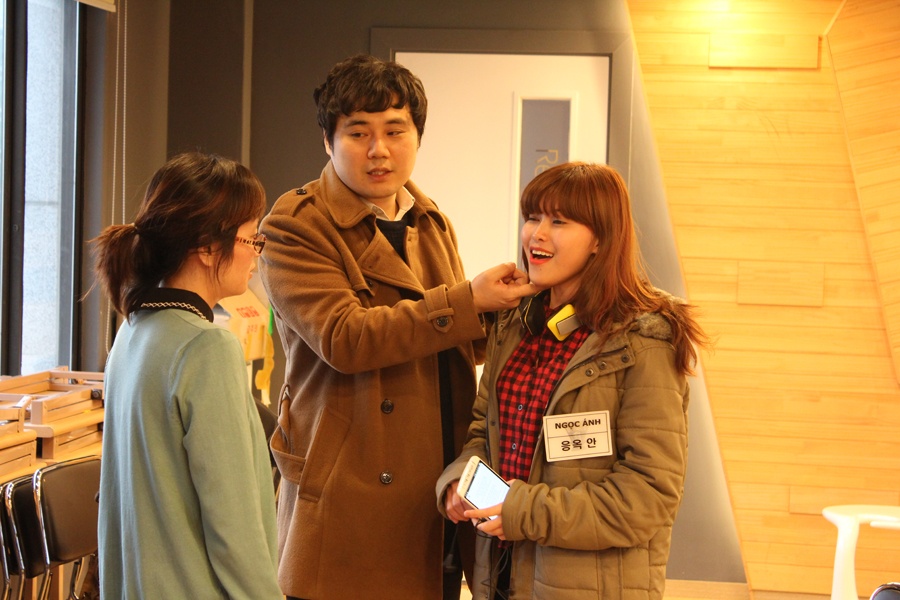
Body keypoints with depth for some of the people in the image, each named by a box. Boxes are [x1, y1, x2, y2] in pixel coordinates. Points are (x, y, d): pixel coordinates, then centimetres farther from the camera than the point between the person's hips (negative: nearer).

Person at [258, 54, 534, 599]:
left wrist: (509, 308, 2)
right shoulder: (296, 228, -8)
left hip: (436, 493, 6)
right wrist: (469, 300, -19)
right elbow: (343, 338, -22)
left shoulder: (433, 225, 15)